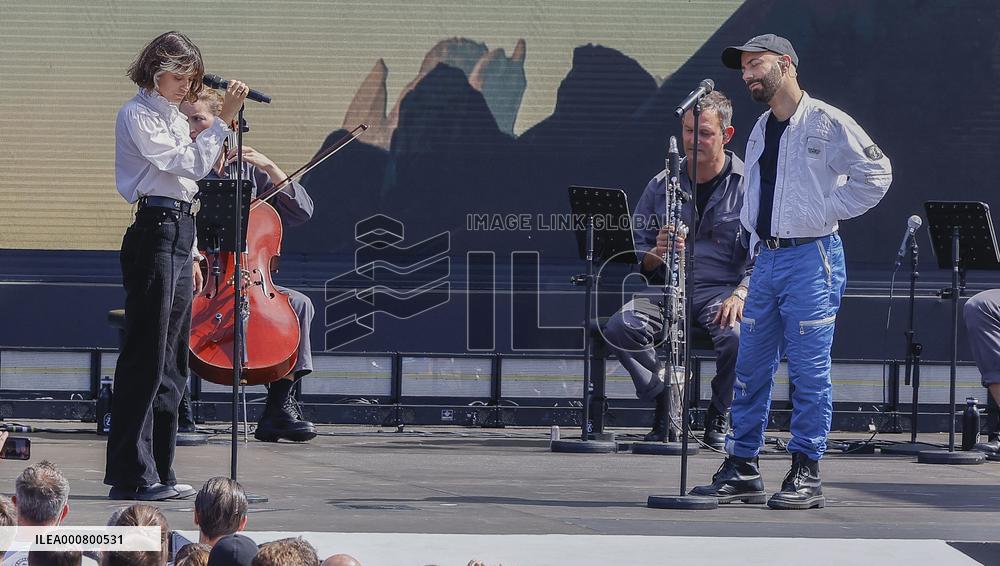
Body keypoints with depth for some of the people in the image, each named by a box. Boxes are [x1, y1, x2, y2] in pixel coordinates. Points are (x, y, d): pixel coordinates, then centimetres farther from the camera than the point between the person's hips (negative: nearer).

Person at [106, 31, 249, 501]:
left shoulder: (175, 118, 21)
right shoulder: (137, 115, -7)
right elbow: (189, 163, -16)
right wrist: (225, 120, -18)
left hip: (179, 236, 9)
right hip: (153, 236, -9)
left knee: (171, 362, 9)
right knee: (145, 359, -9)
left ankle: (156, 470, 13)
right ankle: (131, 475, -8)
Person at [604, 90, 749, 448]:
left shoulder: (746, 186, 2)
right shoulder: (662, 186, 12)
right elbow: (636, 254, 13)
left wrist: (740, 294, -21)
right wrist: (657, 254, -12)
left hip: (722, 290, -3)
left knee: (736, 336, -36)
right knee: (620, 327, -28)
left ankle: (718, 418, -8)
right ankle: (667, 400, -7)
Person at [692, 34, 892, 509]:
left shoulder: (826, 122, -7)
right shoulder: (760, 130, 16)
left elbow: (875, 175, -8)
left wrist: (824, 212, -9)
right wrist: (755, 234, 15)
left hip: (811, 258, -7)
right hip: (766, 257, 7)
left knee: (809, 370, -4)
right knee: (751, 367, 6)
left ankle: (806, 475, 0)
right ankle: (742, 470, 12)